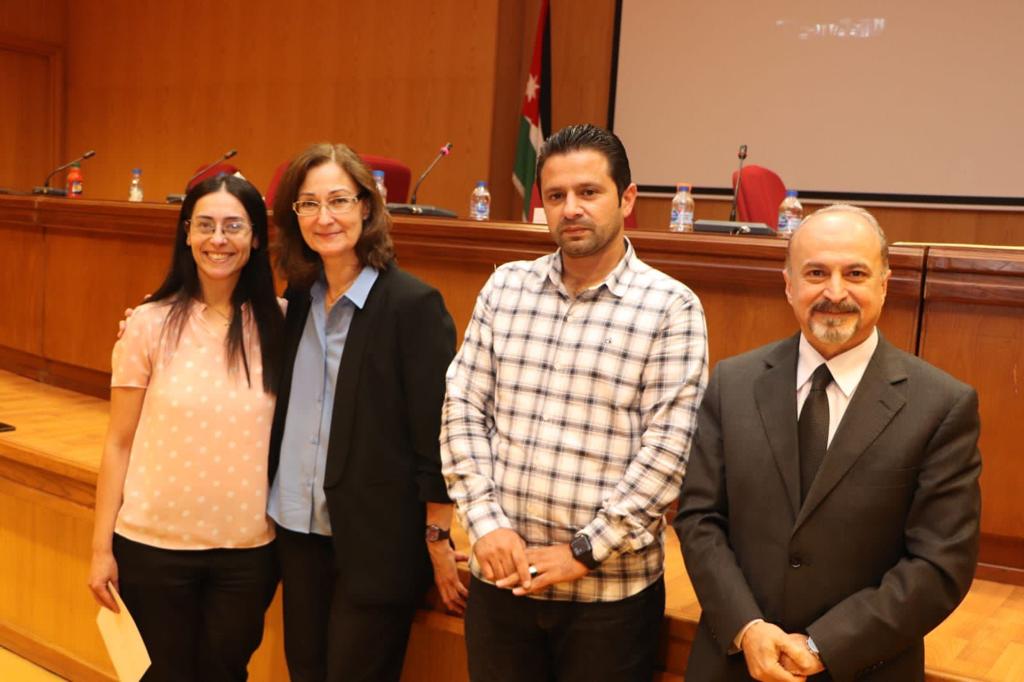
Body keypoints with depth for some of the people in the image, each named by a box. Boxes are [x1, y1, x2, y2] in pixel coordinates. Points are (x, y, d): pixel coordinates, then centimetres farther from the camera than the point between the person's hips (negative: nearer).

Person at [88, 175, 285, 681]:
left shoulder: (278, 324, -3)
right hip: (153, 544, -1)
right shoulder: (150, 324, -7)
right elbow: (119, 443, -2)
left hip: (248, 549, 1)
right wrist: (102, 546, -2)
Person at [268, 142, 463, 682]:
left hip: (376, 542, -6)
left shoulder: (414, 305, -14)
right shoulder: (299, 299, 6)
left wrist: (439, 542, -11)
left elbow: (436, 435, -13)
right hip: (298, 533, 6)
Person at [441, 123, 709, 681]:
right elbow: (462, 410, 4)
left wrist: (583, 551, -12)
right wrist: (486, 522, -6)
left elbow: (667, 451, -12)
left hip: (611, 589, -3)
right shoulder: (505, 288, 4)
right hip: (500, 577, 3)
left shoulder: (671, 308, -8)